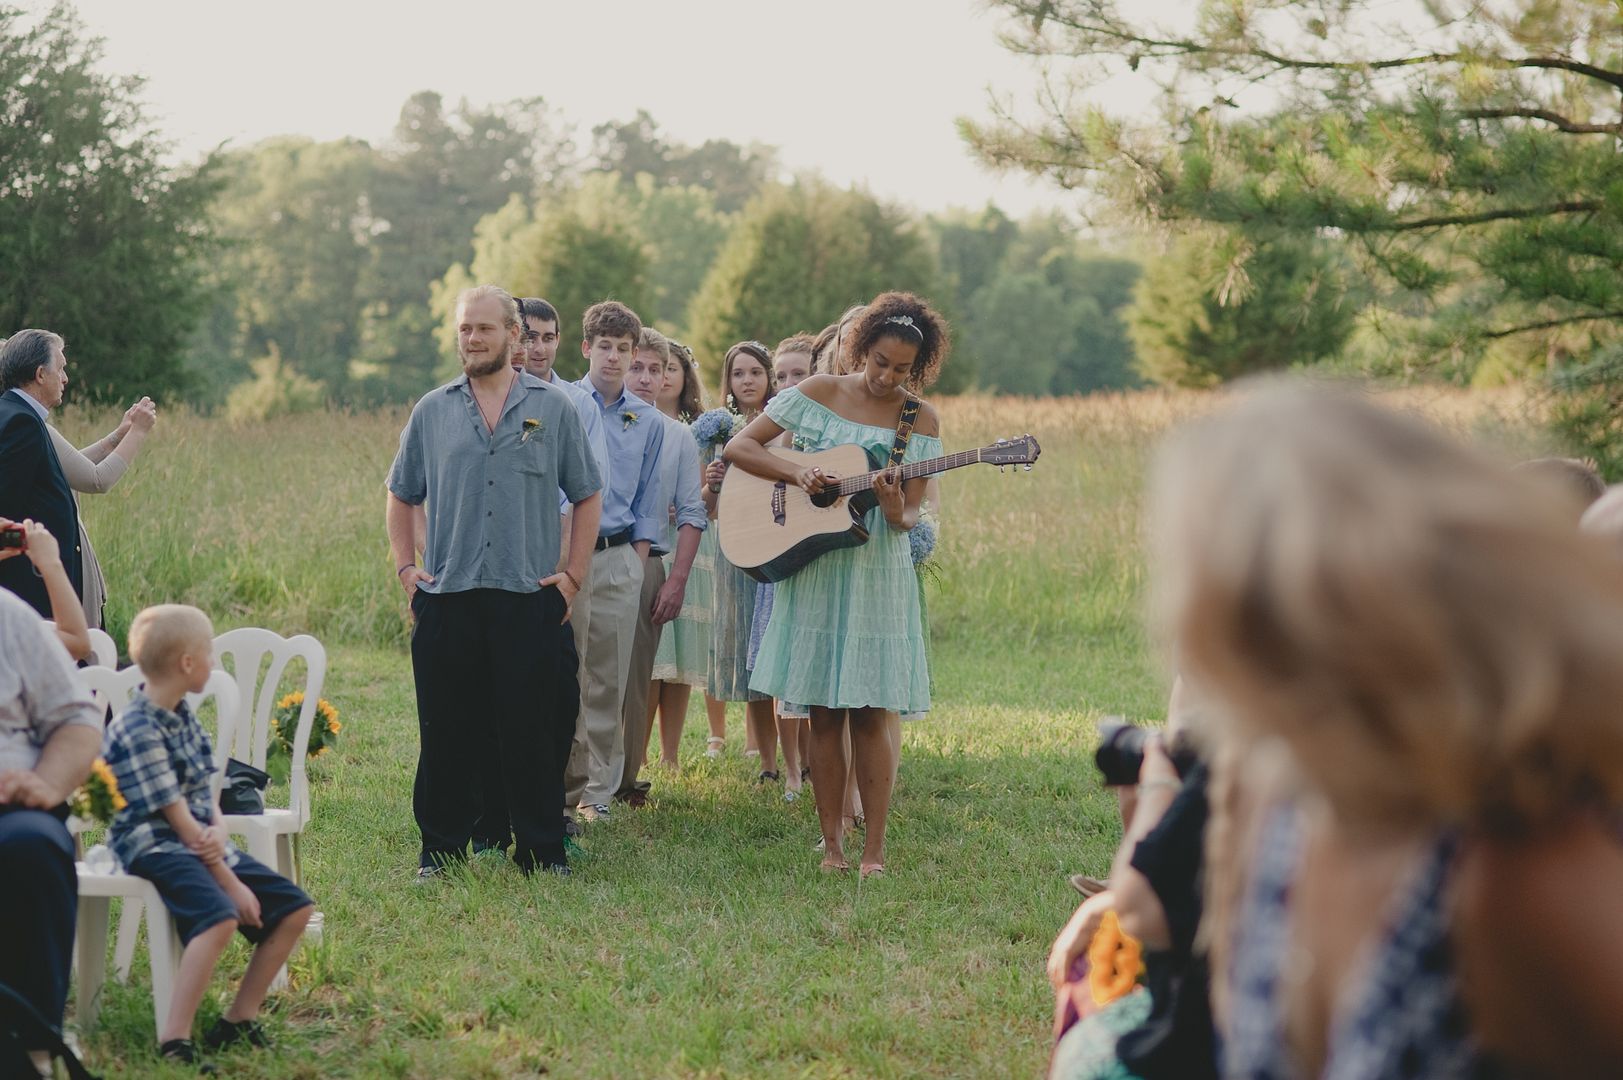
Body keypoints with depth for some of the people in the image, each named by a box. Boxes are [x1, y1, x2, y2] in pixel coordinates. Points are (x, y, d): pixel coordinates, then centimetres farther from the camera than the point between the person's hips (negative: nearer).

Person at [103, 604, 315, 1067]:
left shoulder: (184, 718, 12)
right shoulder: (138, 731, -17)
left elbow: (205, 794, 11)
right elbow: (180, 820, -19)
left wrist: (218, 831, -13)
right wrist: (230, 883, -18)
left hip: (204, 844, 9)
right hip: (157, 848, -9)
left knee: (295, 909, 6)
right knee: (220, 917, -34)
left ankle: (239, 1020, 13)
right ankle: (174, 1042, -31)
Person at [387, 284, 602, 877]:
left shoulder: (554, 407, 6)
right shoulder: (432, 411, 10)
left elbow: (587, 496, 10)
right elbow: (400, 496, 18)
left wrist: (573, 575, 2)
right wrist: (405, 567, 7)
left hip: (531, 599, -1)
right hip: (446, 599, 1)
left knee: (535, 732, 0)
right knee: (447, 732, 4)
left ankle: (542, 851, 9)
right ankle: (441, 846, 13)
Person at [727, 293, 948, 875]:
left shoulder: (920, 420, 2)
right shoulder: (820, 392, 1)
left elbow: (910, 516, 0)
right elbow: (739, 446, 1)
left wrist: (895, 513, -23)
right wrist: (797, 473, -14)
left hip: (878, 571, 0)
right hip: (812, 567, 0)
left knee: (868, 716, -2)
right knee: (823, 714, 3)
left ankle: (874, 847, 3)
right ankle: (832, 842, 9)